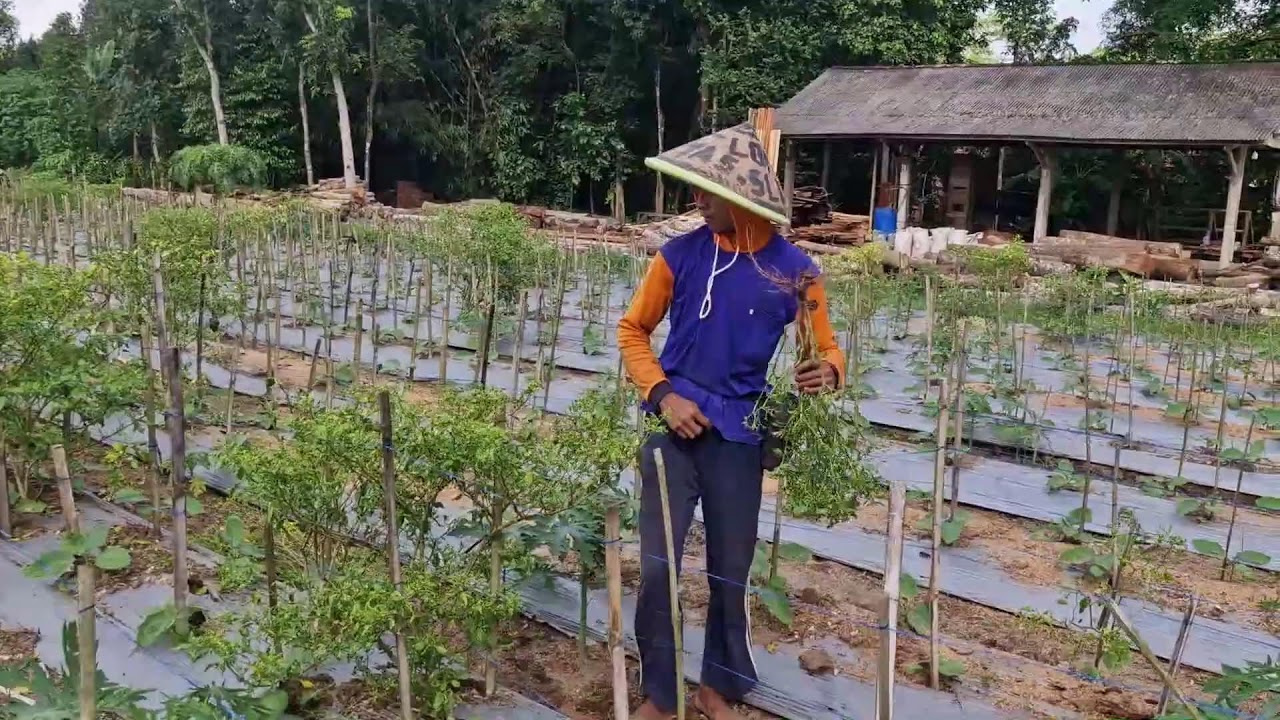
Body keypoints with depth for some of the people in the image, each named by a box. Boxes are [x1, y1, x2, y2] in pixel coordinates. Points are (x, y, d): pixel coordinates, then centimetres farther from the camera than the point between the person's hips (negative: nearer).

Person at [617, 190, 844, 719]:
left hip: (738, 437, 0)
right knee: (656, 568, -1)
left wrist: (828, 372, -20)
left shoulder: (794, 269, -4)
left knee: (731, 570, 11)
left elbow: (827, 349, 4)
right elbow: (632, 330, 5)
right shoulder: (679, 255, -4)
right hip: (674, 427, 0)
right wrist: (662, 394, -9)